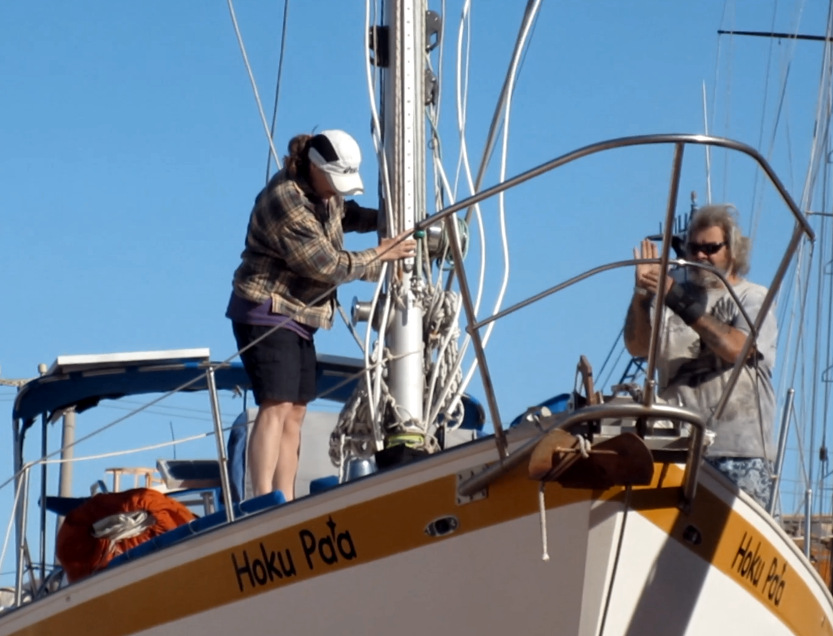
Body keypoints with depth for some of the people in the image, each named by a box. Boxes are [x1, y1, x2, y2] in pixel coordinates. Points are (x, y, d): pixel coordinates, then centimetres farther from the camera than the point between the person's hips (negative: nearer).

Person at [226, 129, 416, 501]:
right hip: (267, 312, -10)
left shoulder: (324, 191, 6)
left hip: (299, 316, 10)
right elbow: (328, 265, -21)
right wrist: (379, 257, -11)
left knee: (295, 413, 5)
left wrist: (379, 219, 7)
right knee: (276, 407, -19)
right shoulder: (286, 202, -22)